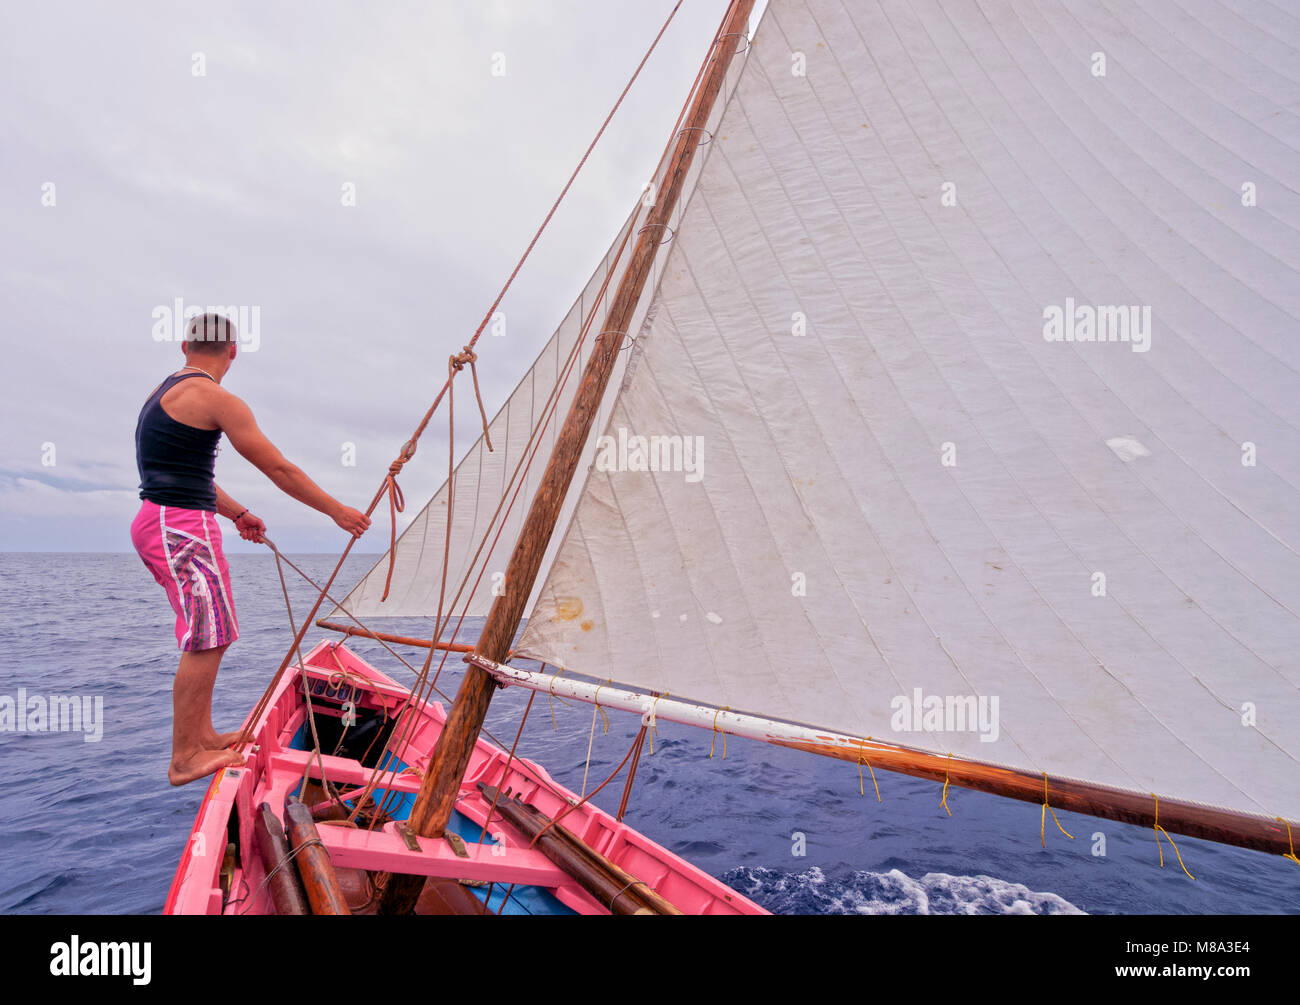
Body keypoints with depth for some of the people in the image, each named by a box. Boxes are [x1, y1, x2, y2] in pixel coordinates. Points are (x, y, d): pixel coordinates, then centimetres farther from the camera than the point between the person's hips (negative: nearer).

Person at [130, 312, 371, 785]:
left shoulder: (166, 390, 17)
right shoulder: (216, 399, -13)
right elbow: (280, 470, -12)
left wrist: (237, 514, 30)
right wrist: (338, 511, -5)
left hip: (158, 524, 10)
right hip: (182, 529, -10)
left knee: (210, 637, 16)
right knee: (206, 641, -4)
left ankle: (203, 735, 26)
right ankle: (184, 759, 5)